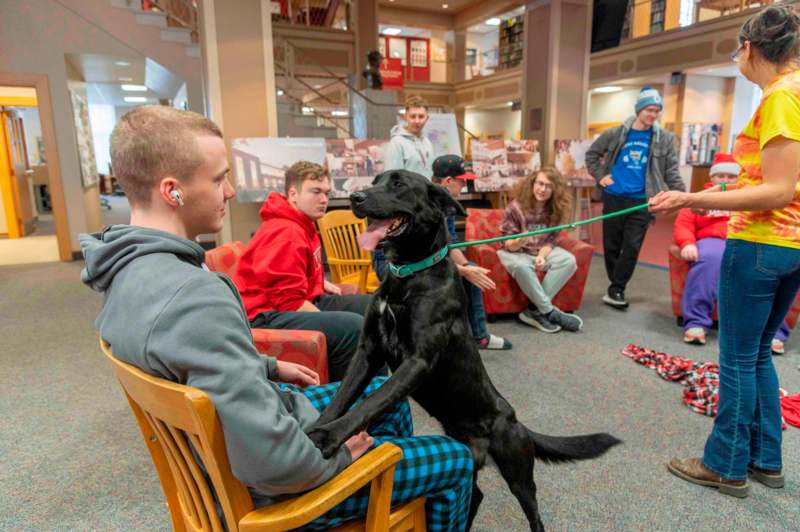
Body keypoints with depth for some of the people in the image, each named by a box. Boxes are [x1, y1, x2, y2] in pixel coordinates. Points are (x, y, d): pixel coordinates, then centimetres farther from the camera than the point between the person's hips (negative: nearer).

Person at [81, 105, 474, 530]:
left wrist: (268, 367, 13)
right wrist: (340, 454, -17)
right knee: (456, 461, 6)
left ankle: (398, 488, 49)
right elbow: (274, 462, -37)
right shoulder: (195, 296, -37)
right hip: (268, 484, -8)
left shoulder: (128, 267, -4)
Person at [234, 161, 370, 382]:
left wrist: (322, 283, 17)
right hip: (268, 316, -11)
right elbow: (290, 301, -23)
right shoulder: (285, 233, -20)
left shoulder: (303, 225, 14)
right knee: (354, 326, -32)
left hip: (303, 301, 11)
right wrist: (332, 322, -17)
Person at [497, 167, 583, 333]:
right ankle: (549, 312, -23)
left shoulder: (555, 210, -3)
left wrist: (542, 256, -24)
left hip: (542, 251, 4)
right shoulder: (516, 207, -16)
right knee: (521, 266, -39)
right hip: (515, 251, -4)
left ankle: (534, 310, -24)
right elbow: (508, 244, -15)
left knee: (569, 261, -24)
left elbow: (551, 240, -2)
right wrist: (519, 242, -39)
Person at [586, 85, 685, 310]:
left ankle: (615, 290, 4)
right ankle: (617, 288, 21)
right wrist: (599, 176, 3)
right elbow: (591, 154, 14)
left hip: (641, 201, 0)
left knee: (632, 247, -5)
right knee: (611, 246, 6)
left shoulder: (665, 138, 4)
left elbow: (671, 172, 4)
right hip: (613, 198, 0)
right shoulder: (616, 134, 3)